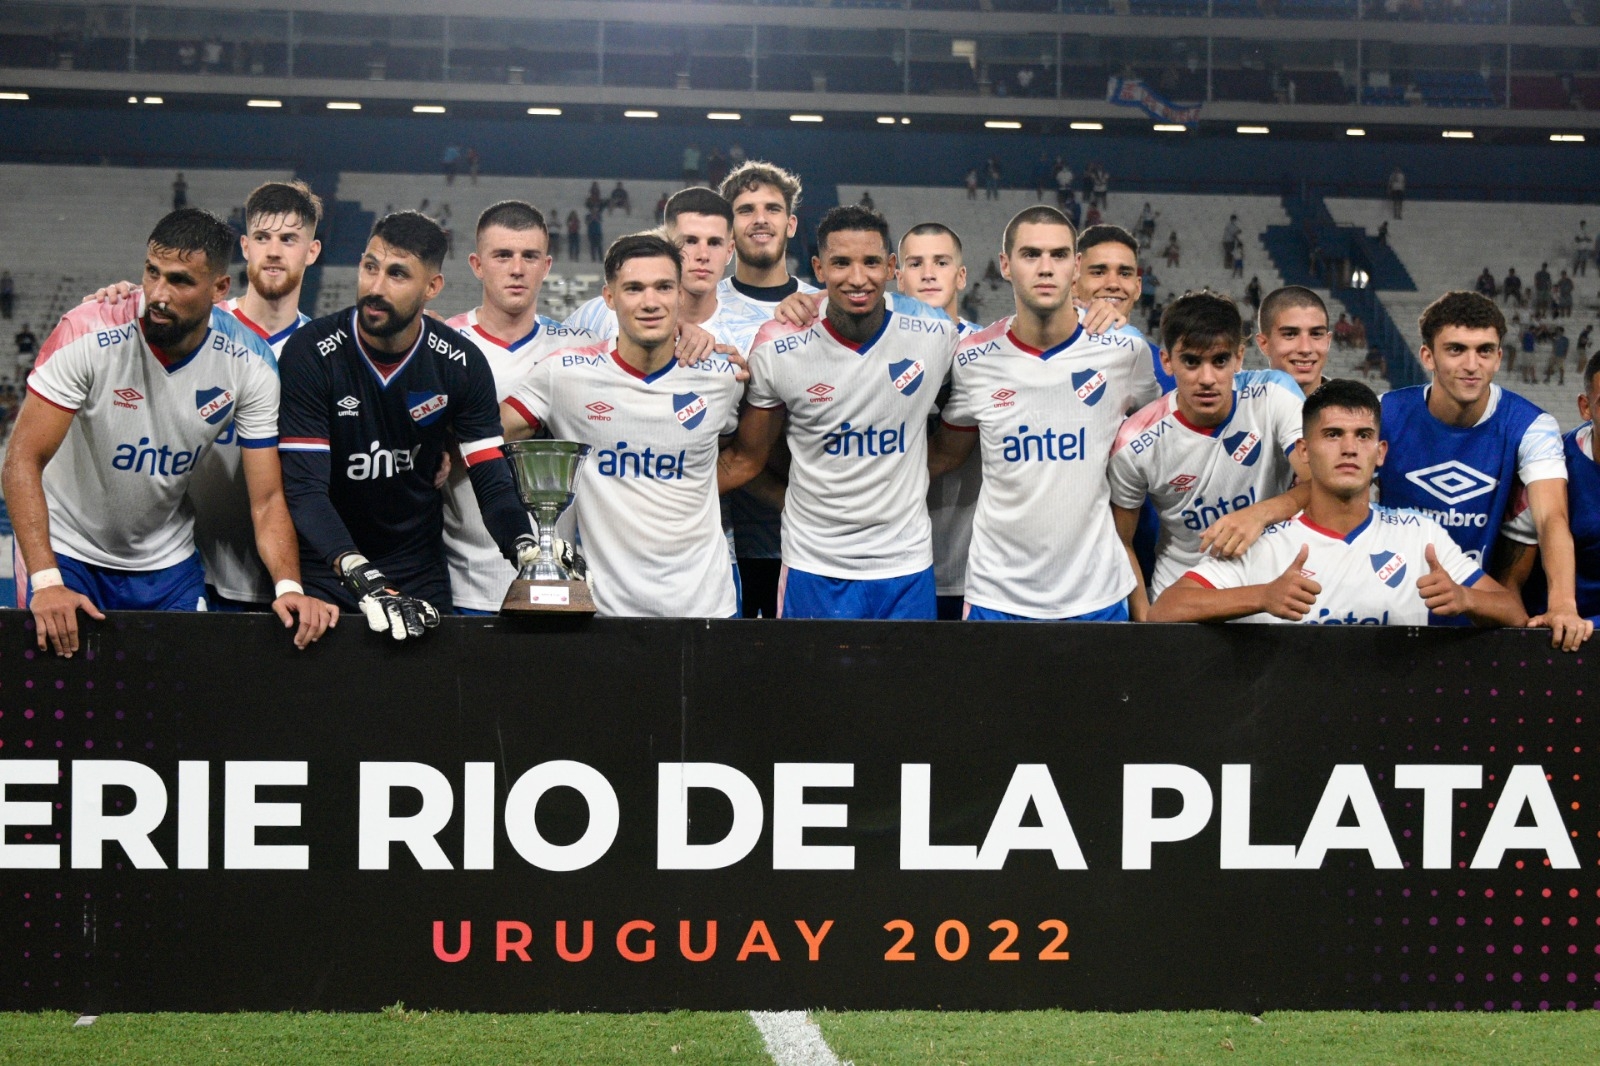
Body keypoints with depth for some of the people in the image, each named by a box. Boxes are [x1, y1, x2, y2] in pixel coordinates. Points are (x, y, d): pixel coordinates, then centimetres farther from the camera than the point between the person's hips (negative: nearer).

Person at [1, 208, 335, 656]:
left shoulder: (249, 364, -15)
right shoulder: (88, 335, -24)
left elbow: (267, 499, -11)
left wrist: (289, 587, -29)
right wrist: (45, 580, -32)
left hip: (166, 561, 3)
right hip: (66, 548, -3)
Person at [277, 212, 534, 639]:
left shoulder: (461, 364, -7)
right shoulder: (311, 352, -15)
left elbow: (491, 479, -7)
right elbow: (303, 487, -21)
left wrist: (530, 553, -29)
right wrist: (362, 578, -36)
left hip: (421, 573, 2)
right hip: (326, 568, -2)